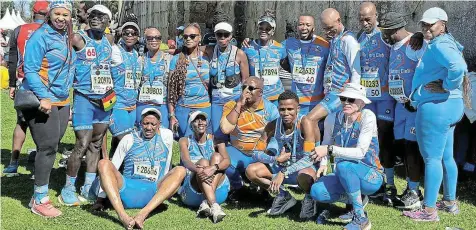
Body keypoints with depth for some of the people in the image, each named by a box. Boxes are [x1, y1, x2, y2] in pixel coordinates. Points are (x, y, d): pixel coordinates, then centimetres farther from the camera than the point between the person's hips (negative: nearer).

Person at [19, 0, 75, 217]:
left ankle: (39, 196, 22)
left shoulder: (67, 38, 13)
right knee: (47, 148, -6)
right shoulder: (40, 37, -12)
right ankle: (39, 201, 4)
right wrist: (43, 97, -25)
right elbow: (30, 70, -17)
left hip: (61, 102, 8)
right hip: (41, 101, -8)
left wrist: (66, 97, 19)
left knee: (51, 148, 11)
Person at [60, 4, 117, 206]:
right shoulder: (78, 39, -9)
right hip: (84, 99, -6)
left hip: (105, 100, 6)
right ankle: (68, 189, 5)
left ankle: (88, 188, 20)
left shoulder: (109, 40, 8)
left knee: (96, 144, 11)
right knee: (82, 145, -10)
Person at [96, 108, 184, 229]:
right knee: (104, 163, -23)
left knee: (180, 170, -23)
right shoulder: (129, 139, 9)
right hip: (127, 190, 0)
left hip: (153, 193, 0)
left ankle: (143, 214, -41)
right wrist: (101, 198, 3)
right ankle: (122, 215, -45)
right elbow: (110, 170, 8)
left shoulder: (166, 136, 11)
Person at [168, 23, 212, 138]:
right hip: (184, 109, -1)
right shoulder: (176, 60, 1)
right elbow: (171, 89, 1)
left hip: (205, 108, 1)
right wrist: (171, 114, -3)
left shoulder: (206, 58, 6)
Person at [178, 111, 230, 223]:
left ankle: (206, 203, -35)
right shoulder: (185, 141, 9)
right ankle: (214, 206, -47)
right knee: (203, 162, -27)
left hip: (218, 189, 1)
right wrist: (197, 170, -37)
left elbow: (227, 161, -8)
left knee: (217, 156, -20)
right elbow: (186, 161, -12)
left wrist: (213, 168, -32)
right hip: (191, 191, -1)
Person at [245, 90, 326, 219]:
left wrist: (283, 173, -35)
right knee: (251, 170, -15)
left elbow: (308, 158, -27)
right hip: (282, 167, 5)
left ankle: (310, 198, -5)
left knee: (305, 176, -42)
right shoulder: (273, 126, -7)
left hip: (304, 167, -5)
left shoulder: (305, 123, -21)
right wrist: (276, 160, -22)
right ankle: (283, 196, 3)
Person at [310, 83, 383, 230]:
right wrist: (322, 164, -11)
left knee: (344, 165, -35)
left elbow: (360, 152, -26)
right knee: (317, 191, -22)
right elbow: (326, 144, 8)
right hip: (345, 176, 5)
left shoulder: (367, 117, -17)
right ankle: (355, 199, 8)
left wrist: (330, 150, -34)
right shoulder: (332, 119, -4)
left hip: (371, 176, -5)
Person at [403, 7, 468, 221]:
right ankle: (450, 202, 29)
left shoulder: (439, 45, -16)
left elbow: (458, 67, -32)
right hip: (449, 106, 11)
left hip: (435, 106, -11)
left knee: (431, 158, -6)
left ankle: (429, 210, 0)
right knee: (446, 157, 18)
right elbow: (458, 66, 24)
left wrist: (446, 86, -20)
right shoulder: (445, 43, 16)